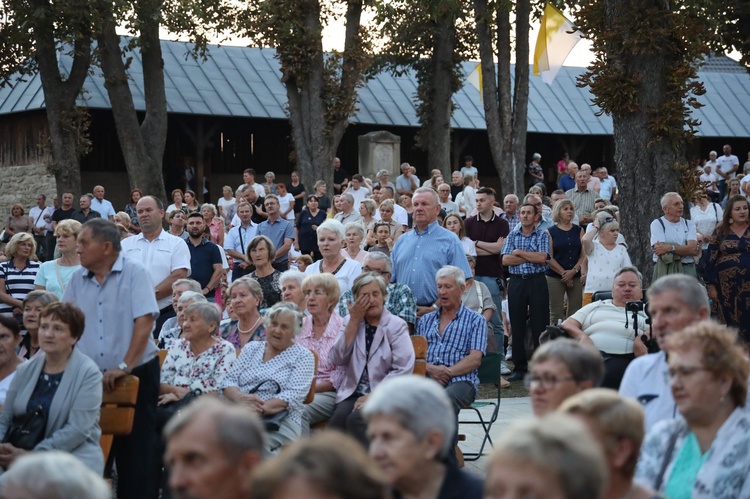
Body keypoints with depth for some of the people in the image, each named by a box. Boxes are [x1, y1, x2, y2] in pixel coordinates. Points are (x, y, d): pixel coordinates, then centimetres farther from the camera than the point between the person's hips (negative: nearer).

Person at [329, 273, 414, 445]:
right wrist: (354, 321, -3)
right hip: (352, 393, 3)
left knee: (356, 419, -31)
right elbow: (338, 359, 0)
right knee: (338, 419, -29)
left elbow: (403, 370, -9)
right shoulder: (350, 322, 13)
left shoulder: (397, 326, 1)